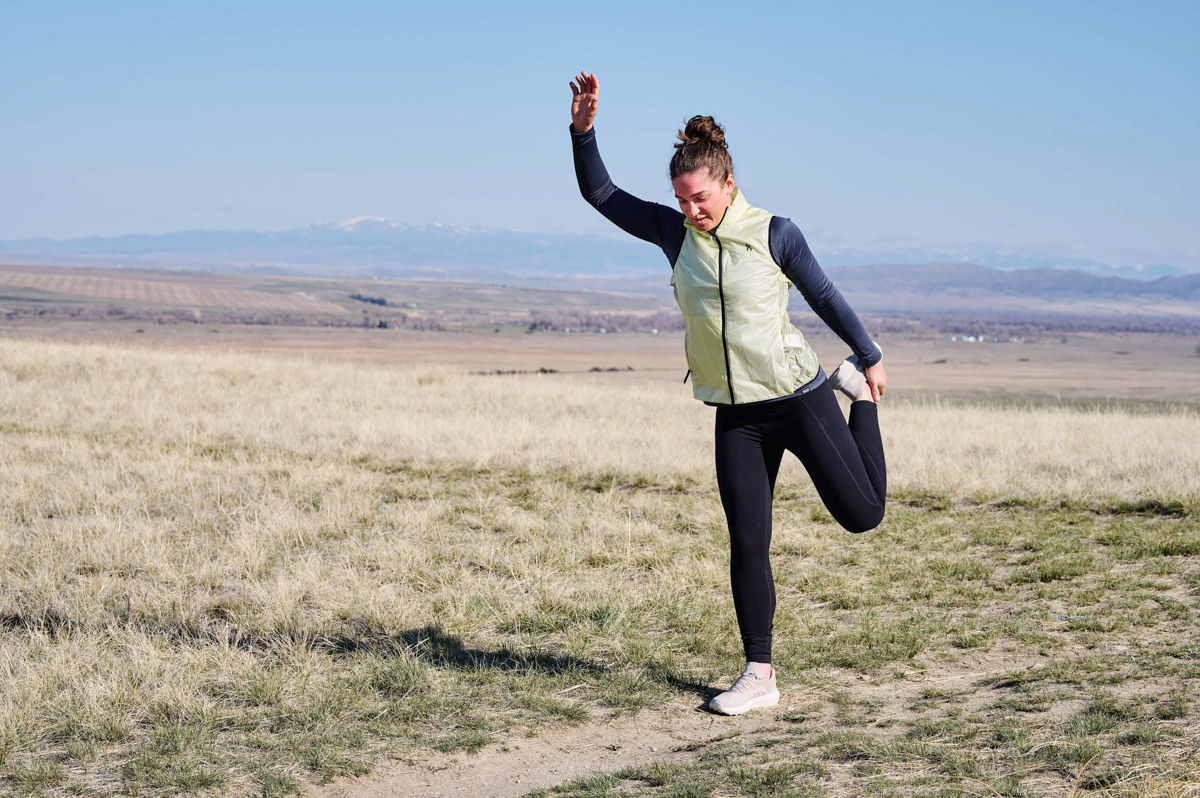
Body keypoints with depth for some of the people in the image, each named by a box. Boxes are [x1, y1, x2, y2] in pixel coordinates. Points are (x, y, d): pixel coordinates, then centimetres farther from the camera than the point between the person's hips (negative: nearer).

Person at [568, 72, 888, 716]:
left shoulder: (774, 233, -8)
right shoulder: (674, 232, 1)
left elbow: (823, 296, 4)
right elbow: (599, 193, 4)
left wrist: (871, 357, 12)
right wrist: (584, 129, -11)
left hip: (799, 397, -3)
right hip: (737, 418, 3)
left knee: (862, 514, 4)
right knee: (747, 545, -2)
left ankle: (857, 392, 30)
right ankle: (760, 676, 9)